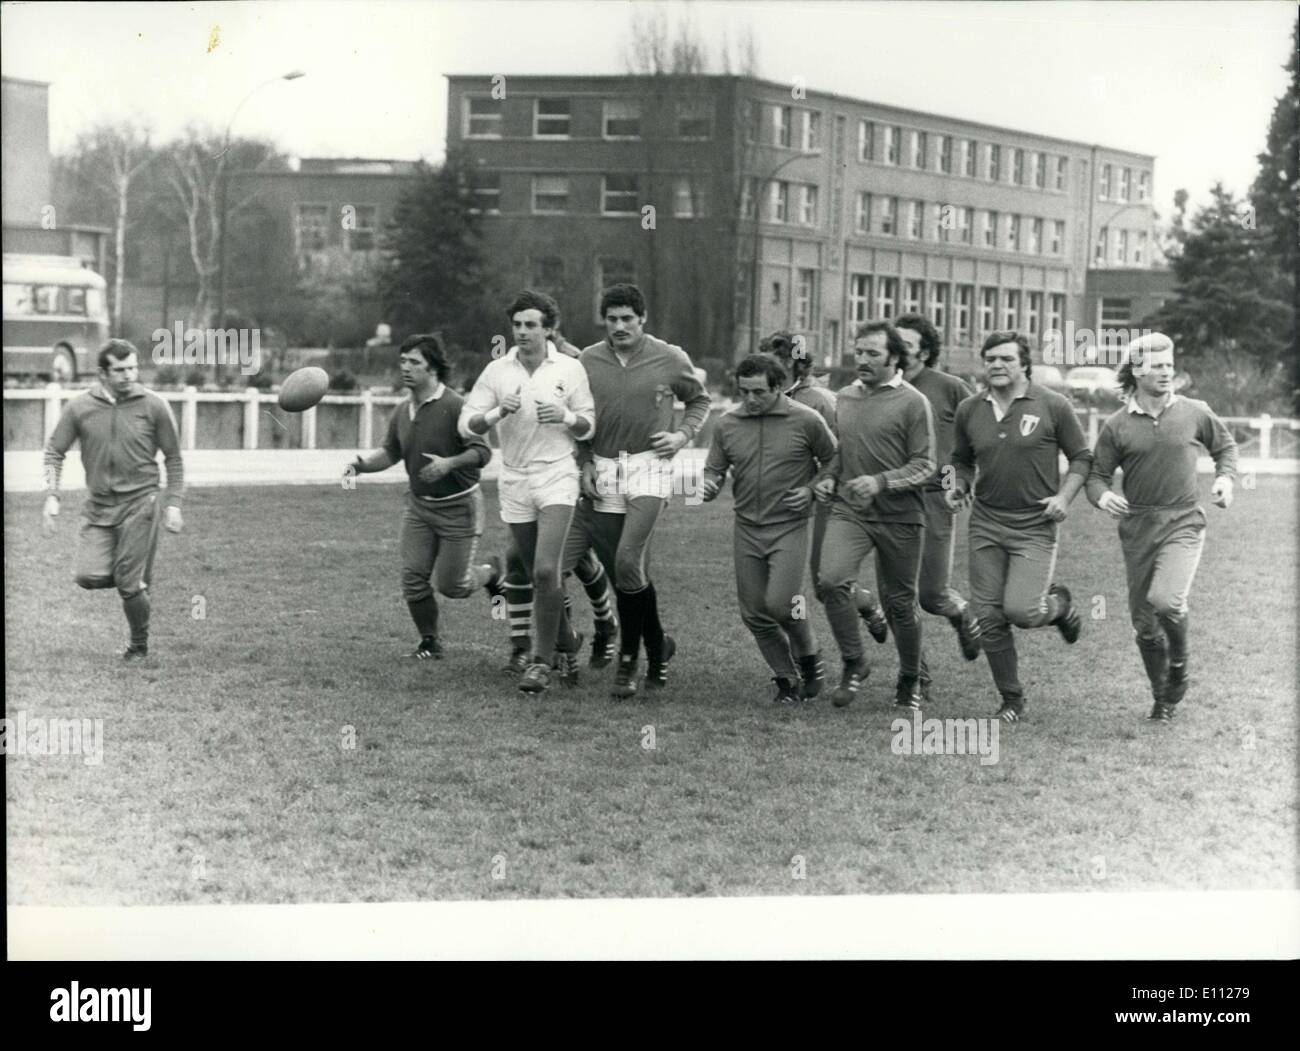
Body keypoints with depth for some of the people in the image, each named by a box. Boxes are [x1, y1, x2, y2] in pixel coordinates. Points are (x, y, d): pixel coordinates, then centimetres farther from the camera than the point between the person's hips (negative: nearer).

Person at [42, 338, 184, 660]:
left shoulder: (154, 406, -4)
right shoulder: (79, 407, -1)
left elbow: (173, 459, 4)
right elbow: (54, 451, 7)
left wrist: (173, 504, -1)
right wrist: (51, 495, -5)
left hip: (139, 504, -2)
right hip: (97, 506, 2)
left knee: (129, 584, -4)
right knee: (89, 576, -12)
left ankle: (139, 645, 20)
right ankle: (137, 577, 21)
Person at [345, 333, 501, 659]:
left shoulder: (455, 406, -18)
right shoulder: (402, 411, 2)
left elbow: (482, 452, -20)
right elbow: (390, 452, 13)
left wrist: (449, 464, -35)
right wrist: (361, 464, -5)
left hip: (458, 506, -5)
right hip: (418, 505, 5)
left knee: (452, 585, -2)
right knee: (413, 578, -3)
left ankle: (491, 571, 31)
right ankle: (430, 642, 17)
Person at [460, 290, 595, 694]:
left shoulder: (570, 369, 0)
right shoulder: (496, 371, 2)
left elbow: (588, 426, 7)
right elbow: (467, 425, 0)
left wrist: (565, 416, -14)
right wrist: (500, 412, -18)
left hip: (557, 477, -3)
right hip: (514, 482, 3)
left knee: (545, 572, -17)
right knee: (537, 577, 9)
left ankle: (542, 661, -9)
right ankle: (567, 643, 32)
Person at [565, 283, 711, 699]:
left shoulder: (670, 359, 0)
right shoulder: (588, 360, 4)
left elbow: (699, 399, 17)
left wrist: (683, 434, 1)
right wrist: (584, 463, 3)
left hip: (649, 467, -3)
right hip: (603, 470, 3)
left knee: (628, 561, -18)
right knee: (629, 571, 2)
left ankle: (629, 659, -5)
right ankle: (657, 646, 21)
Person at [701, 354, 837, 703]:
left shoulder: (807, 421, -7)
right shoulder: (727, 425, 2)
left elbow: (833, 461, 5)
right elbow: (714, 470, 9)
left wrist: (812, 490, -9)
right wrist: (708, 486, -13)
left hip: (790, 527, -4)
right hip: (747, 529, 4)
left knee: (780, 603, -17)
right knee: (754, 613, 4)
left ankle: (809, 659, 11)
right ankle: (786, 679, 21)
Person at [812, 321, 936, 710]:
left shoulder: (912, 403, -6)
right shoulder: (844, 397, 11)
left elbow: (924, 465, -7)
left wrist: (881, 482, -21)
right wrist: (829, 478, 6)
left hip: (900, 517, -3)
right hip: (849, 511, 3)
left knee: (899, 603, 6)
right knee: (831, 581, -21)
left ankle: (909, 681, 28)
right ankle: (853, 664, -4)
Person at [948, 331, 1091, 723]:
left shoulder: (1052, 406, -5)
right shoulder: (969, 410, 6)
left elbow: (1081, 457, 3)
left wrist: (1064, 496, -10)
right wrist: (959, 487, 1)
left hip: (1035, 525, -4)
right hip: (986, 523, 4)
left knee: (1020, 610, -16)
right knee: (989, 618, 1)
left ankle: (1057, 604, 20)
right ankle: (1012, 701, 15)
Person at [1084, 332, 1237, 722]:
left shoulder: (1194, 413, 1)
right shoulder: (1116, 426, -1)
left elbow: (1224, 444, 18)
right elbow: (1096, 474, 5)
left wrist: (1225, 477, 0)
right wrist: (1103, 497, -17)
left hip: (1183, 522, -2)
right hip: (1137, 527, 2)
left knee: (1165, 600, -25)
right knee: (1143, 621, 7)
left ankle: (1179, 666, 5)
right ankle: (1162, 697, 28)